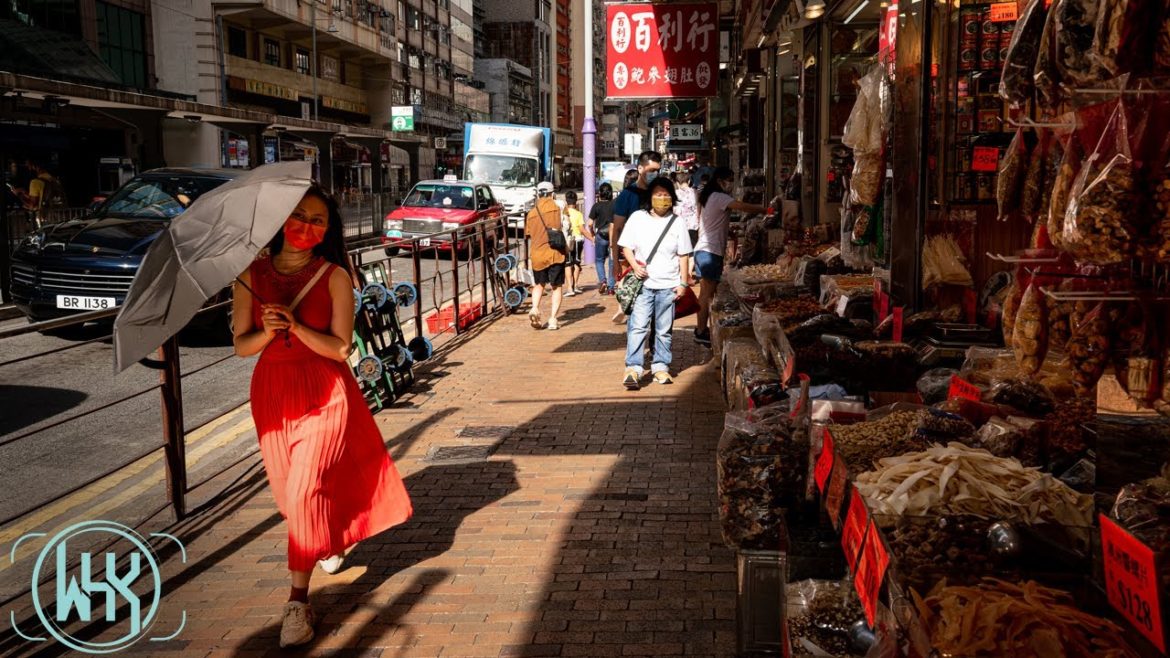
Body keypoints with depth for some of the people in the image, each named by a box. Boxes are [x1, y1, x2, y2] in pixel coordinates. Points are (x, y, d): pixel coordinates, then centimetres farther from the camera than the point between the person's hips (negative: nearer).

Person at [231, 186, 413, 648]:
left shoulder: (335, 276, -6)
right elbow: (241, 345, -1)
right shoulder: (252, 275, 1)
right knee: (289, 489, 16)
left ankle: (299, 601, -5)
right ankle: (328, 543, 48)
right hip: (274, 391, 4)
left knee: (306, 489, -13)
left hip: (325, 393, -4)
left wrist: (296, 326, -24)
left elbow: (340, 347, -11)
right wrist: (268, 331, -21)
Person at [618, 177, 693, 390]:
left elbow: (683, 255, 7)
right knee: (637, 327, -9)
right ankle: (633, 368, -10)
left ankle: (661, 366, 19)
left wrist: (683, 283, 1)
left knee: (664, 330, 8)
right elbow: (626, 247, 6)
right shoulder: (637, 218, 3)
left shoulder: (677, 222, 5)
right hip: (643, 283, -1)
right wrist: (634, 265, -12)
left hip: (668, 285, 1)